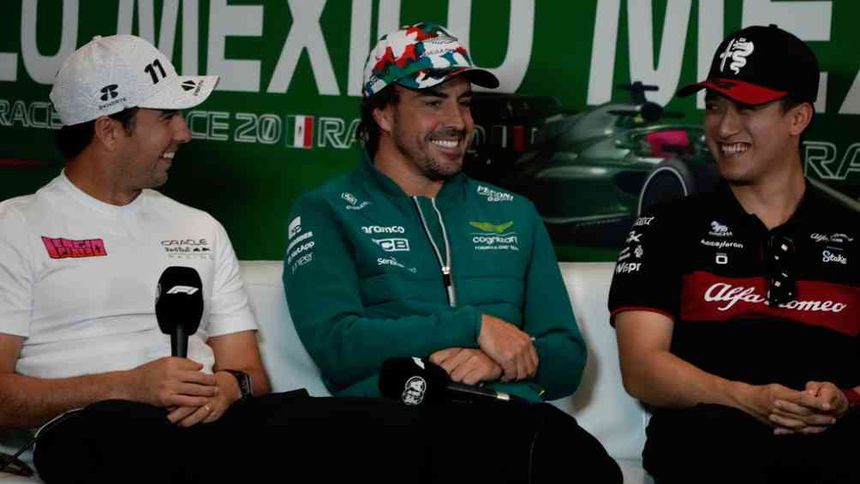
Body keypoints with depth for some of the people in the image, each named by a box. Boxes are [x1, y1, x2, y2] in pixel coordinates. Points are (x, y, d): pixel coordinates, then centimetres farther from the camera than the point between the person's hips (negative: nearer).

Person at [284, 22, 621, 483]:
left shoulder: (513, 213, 23)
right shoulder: (325, 213, 11)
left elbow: (567, 360, 18)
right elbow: (335, 346, -5)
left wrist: (498, 361, -4)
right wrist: (474, 325, -6)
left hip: (513, 416, 4)